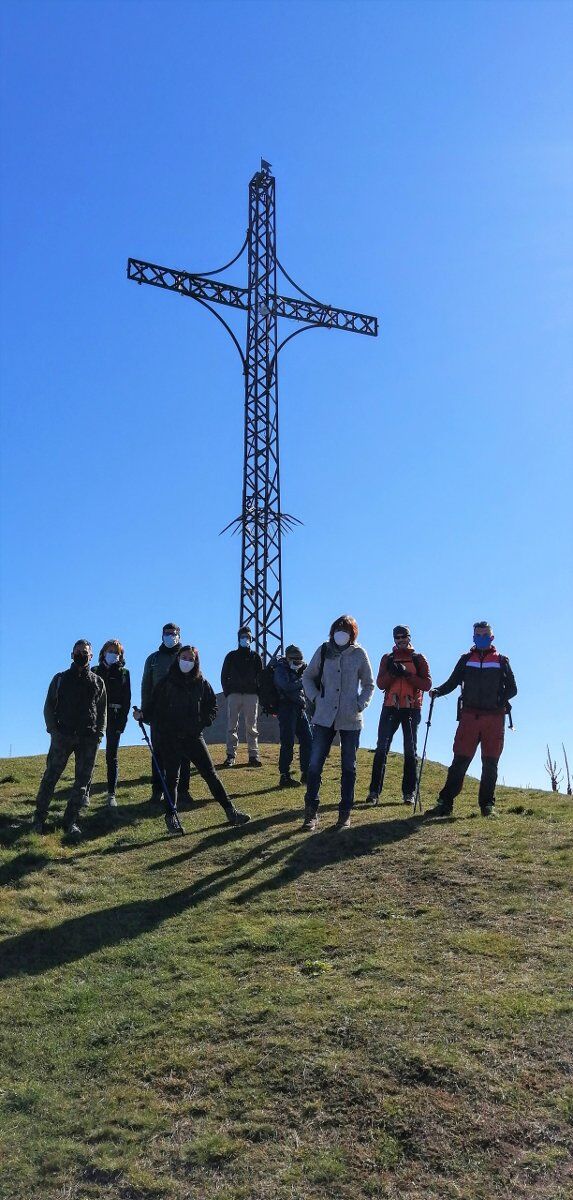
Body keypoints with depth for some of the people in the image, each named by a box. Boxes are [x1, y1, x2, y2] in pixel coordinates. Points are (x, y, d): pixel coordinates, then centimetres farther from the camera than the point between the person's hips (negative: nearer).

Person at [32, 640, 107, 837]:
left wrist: (99, 733, 3)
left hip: (88, 739, 2)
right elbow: (49, 707, 8)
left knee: (82, 780, 1)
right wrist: (54, 730, -5)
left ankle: (70, 821, 9)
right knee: (51, 776, -3)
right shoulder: (60, 679, 8)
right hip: (63, 736, -2)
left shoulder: (98, 682, 13)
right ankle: (39, 817, 7)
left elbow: (102, 711, 15)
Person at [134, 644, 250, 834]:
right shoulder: (166, 682, -1)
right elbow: (154, 706, -2)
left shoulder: (201, 683, 5)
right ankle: (171, 818, 13)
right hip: (169, 738, -2)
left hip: (193, 737, 2)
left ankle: (230, 811, 7)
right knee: (171, 778, 3)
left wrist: (204, 721, -1)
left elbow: (212, 706, 14)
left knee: (210, 774, 3)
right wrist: (142, 714, -20)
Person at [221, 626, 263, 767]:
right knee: (232, 725, -4)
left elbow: (261, 676, 12)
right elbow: (224, 675, 11)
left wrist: (258, 692, 1)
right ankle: (231, 755, -3)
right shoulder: (231, 656, 12)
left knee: (251, 726, 0)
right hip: (234, 694, 0)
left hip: (251, 695, 0)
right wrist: (227, 692, 0)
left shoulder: (255, 656, 13)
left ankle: (253, 755, 0)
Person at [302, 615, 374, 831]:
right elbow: (308, 677, 13)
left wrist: (361, 704, -3)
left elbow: (368, 684, 11)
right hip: (324, 718, 0)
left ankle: (345, 813, 18)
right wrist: (315, 698, 0)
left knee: (348, 767, 8)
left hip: (350, 720, 0)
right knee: (315, 764, -4)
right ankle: (311, 812, 5)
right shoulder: (323, 651, 2)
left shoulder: (359, 654, 0)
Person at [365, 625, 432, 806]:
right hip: (390, 708, 1)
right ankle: (374, 791, -4)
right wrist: (391, 673, -16)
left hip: (412, 709, -1)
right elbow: (380, 684, 2)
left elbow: (427, 684, -5)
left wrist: (407, 674, -16)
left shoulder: (418, 659, 7)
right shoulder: (387, 659, 12)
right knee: (381, 749, -5)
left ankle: (409, 793, 9)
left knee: (410, 751, 4)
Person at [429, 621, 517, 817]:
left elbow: (512, 689, 10)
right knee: (460, 760, -5)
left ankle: (487, 805, 10)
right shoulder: (466, 660, 14)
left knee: (490, 763, 2)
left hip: (494, 718, 0)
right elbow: (452, 682, 13)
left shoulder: (501, 661, 11)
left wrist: (500, 699, -10)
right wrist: (438, 691, -7)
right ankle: (445, 803, -4)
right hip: (469, 716, 0)